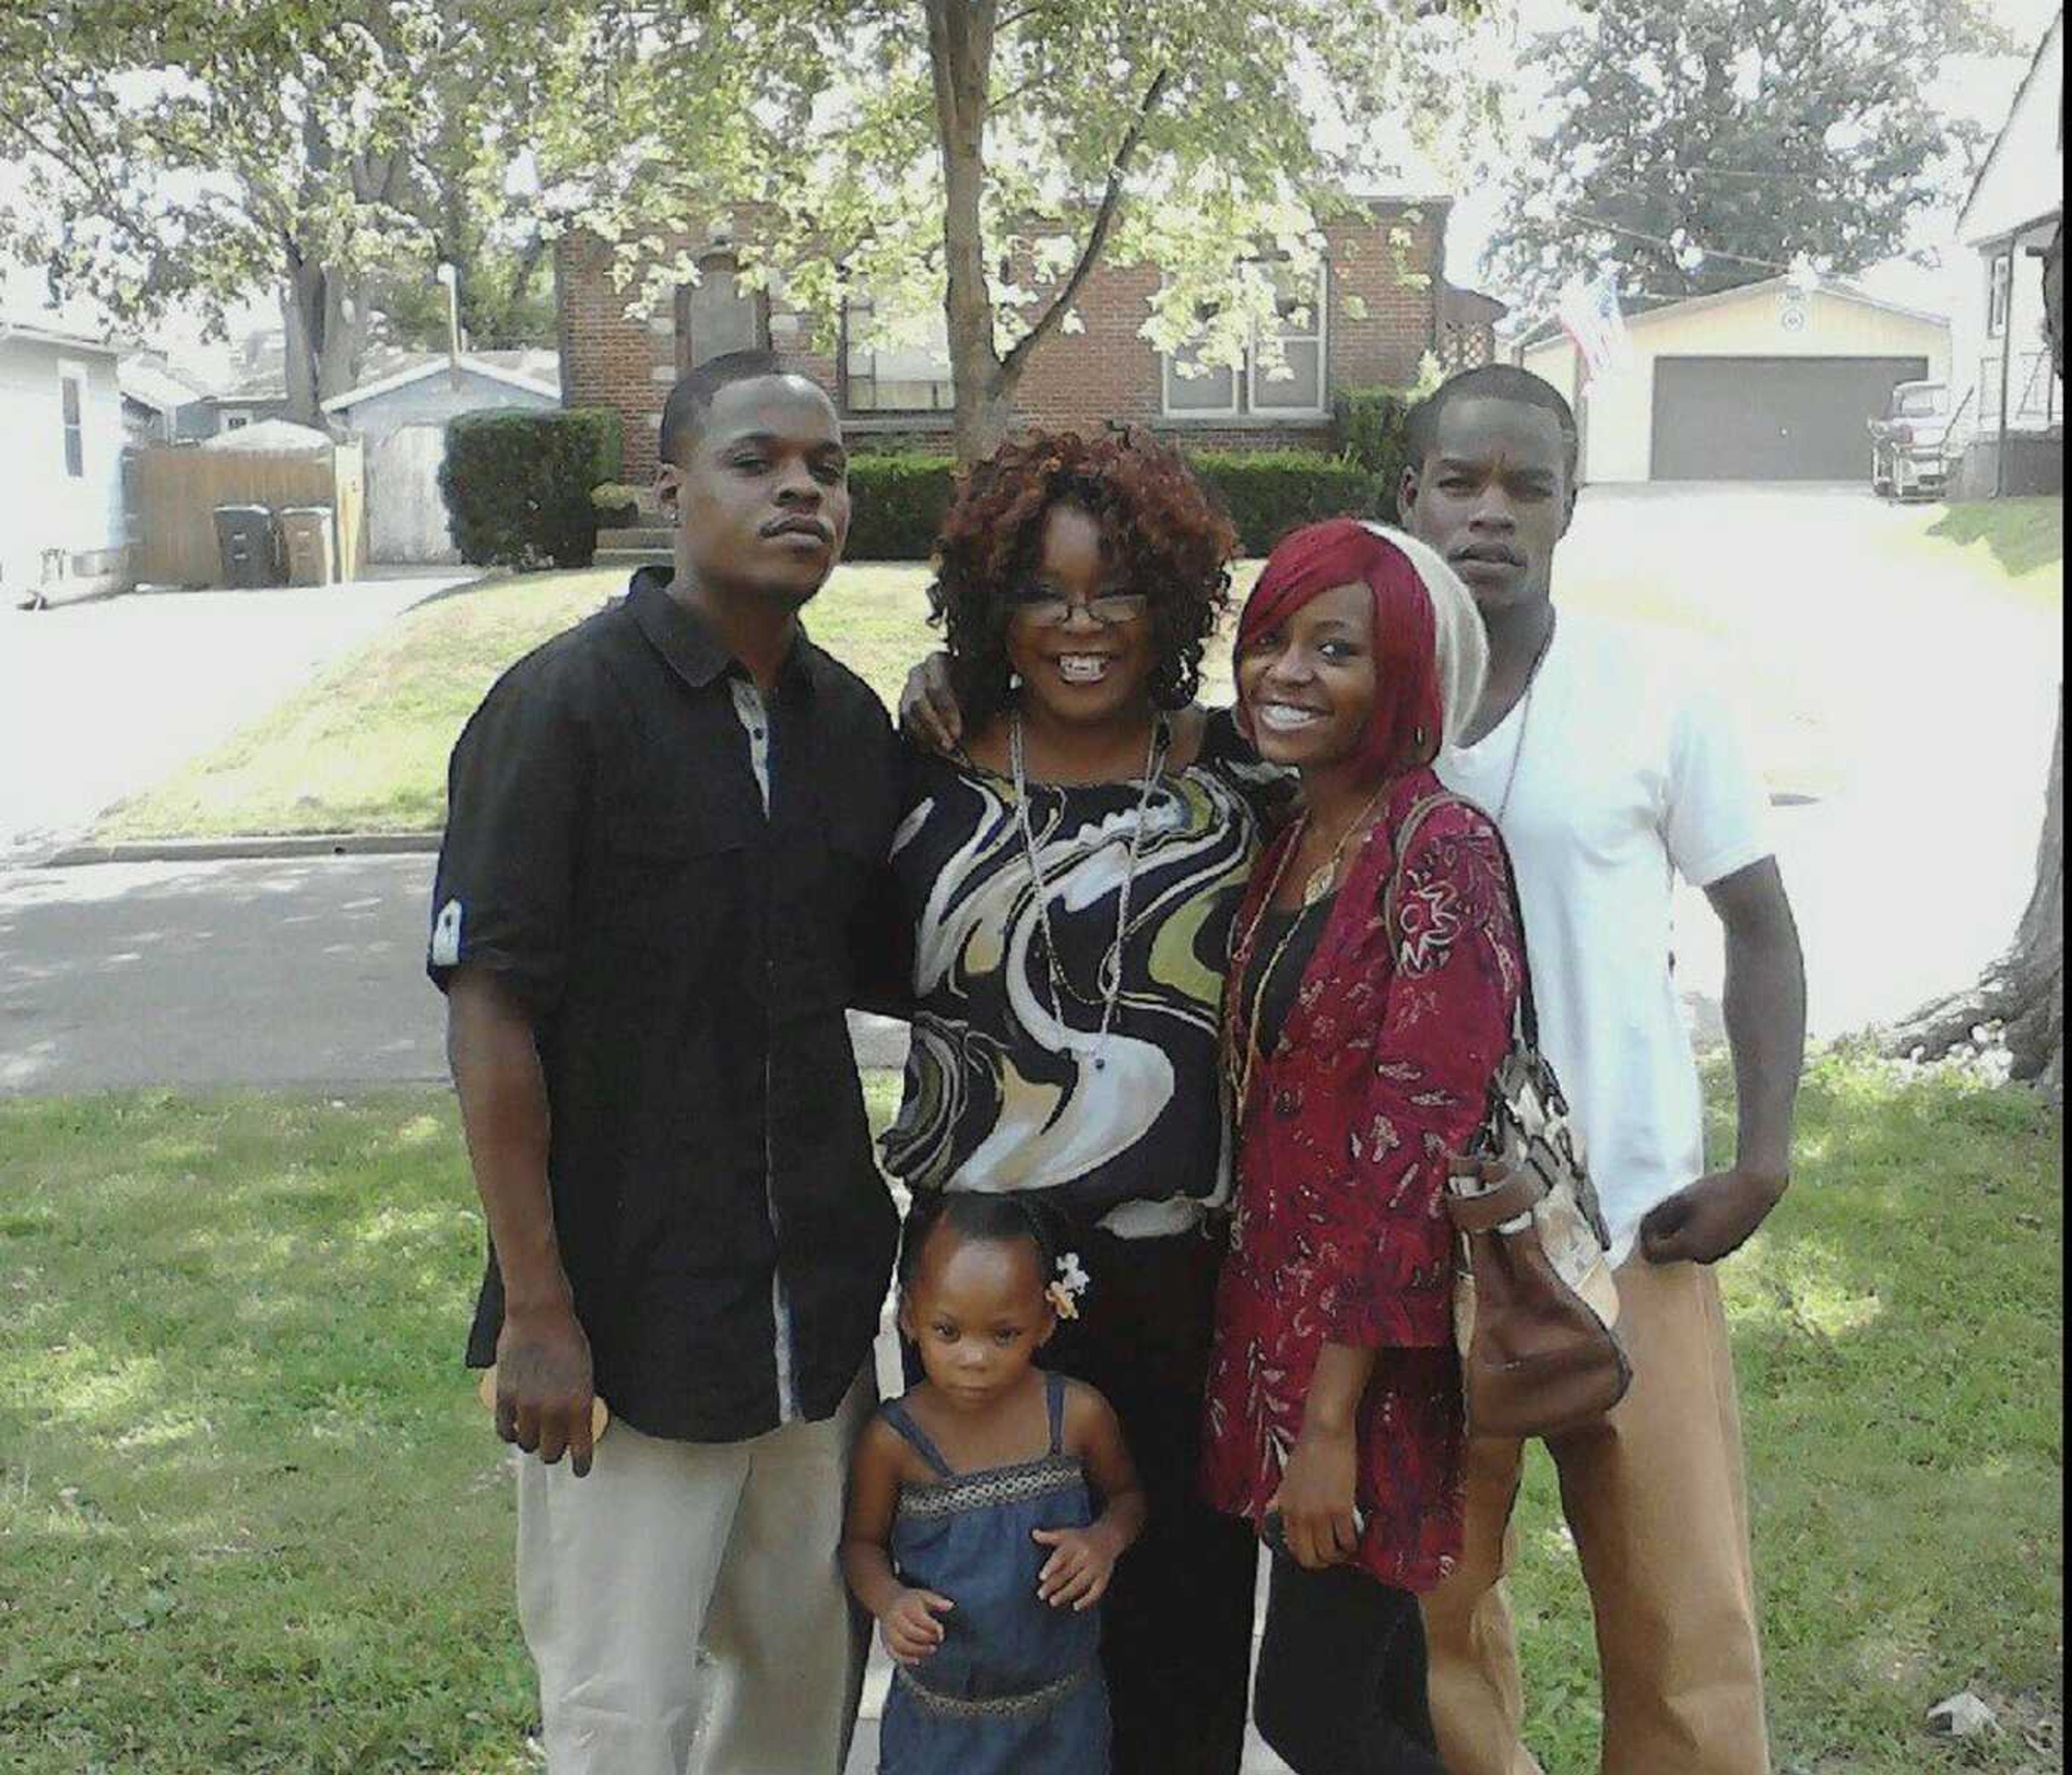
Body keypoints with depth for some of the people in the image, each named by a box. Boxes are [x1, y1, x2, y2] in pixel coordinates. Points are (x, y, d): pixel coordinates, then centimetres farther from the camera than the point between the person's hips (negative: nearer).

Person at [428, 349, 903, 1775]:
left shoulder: (851, 721, 7)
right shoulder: (565, 706, -12)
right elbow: (492, 1011, -14)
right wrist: (536, 1309, -15)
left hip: (818, 1299, 6)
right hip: (630, 1308, -6)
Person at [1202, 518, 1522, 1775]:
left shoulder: (1441, 849, -17)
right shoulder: (1287, 843, 8)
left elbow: (1417, 1144, -20)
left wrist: (1332, 1416, -20)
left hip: (1377, 1350, -7)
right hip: (1280, 1316, 7)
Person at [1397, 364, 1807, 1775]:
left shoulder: (1659, 694, -3)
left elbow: (1760, 926, 4)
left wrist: (1766, 1159, -5)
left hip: (1631, 1228, -1)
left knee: (1690, 1626, 2)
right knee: (1433, 1611, 11)